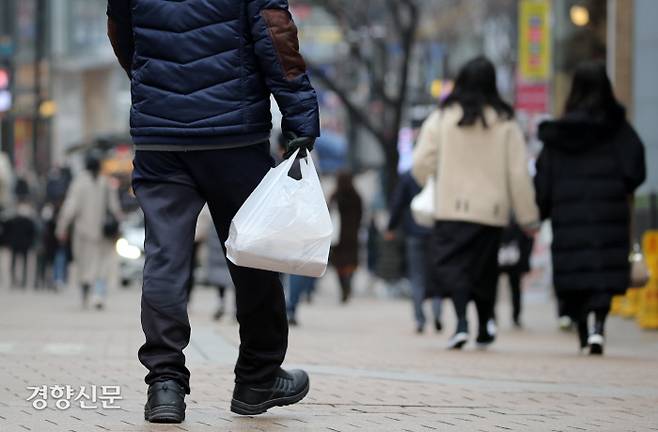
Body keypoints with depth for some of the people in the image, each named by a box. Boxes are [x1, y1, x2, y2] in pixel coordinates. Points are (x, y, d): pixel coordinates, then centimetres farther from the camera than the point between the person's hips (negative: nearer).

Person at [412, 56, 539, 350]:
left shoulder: (441, 118, -1)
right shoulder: (506, 123, 1)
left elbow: (422, 163, -1)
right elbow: (518, 173, 0)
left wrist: (432, 189, 20)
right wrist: (528, 216, 6)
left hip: (452, 207, -2)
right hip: (492, 208, 2)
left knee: (452, 263, -4)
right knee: (485, 268, 16)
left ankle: (461, 320, -26)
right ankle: (484, 328, 26)